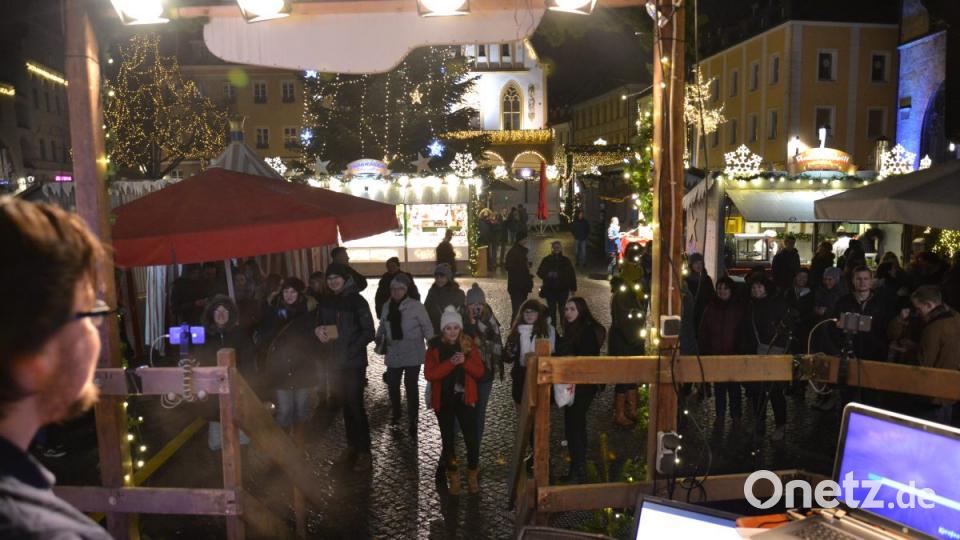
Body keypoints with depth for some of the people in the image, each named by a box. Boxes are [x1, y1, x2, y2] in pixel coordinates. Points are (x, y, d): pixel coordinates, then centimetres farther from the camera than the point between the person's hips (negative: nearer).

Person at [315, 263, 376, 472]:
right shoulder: (326, 301, 7)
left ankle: (364, 452, 4)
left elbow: (368, 332, -12)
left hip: (354, 362, -5)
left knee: (355, 404, -5)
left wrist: (350, 349, -19)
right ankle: (352, 446, 24)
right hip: (335, 361, 5)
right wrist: (318, 330, -6)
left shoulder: (357, 301, -10)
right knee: (345, 403, 13)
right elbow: (319, 323, 17)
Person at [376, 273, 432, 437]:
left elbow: (427, 327, -9)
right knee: (392, 385, 13)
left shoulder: (415, 305, -9)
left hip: (412, 354, -5)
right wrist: (379, 341, 0)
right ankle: (396, 414, 36)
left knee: (411, 386, 1)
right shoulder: (386, 306, 6)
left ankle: (412, 421, 14)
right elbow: (382, 326, 16)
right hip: (393, 354, 5)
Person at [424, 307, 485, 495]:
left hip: (465, 398, 0)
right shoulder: (434, 347, -3)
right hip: (443, 400, 0)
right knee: (448, 439, 11)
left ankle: (472, 475, 18)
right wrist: (450, 363, -23)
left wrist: (465, 362, -20)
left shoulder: (469, 345, 0)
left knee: (472, 439, -4)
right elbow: (429, 374, -12)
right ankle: (453, 476, 27)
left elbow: (479, 371, -2)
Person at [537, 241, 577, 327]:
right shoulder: (546, 260, 1)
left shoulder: (565, 260, 3)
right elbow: (539, 272, 2)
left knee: (562, 309, 4)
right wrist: (547, 275, -18)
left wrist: (573, 288, 2)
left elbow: (572, 275, 6)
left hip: (563, 290, 0)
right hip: (550, 290, 0)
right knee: (552, 309, 0)